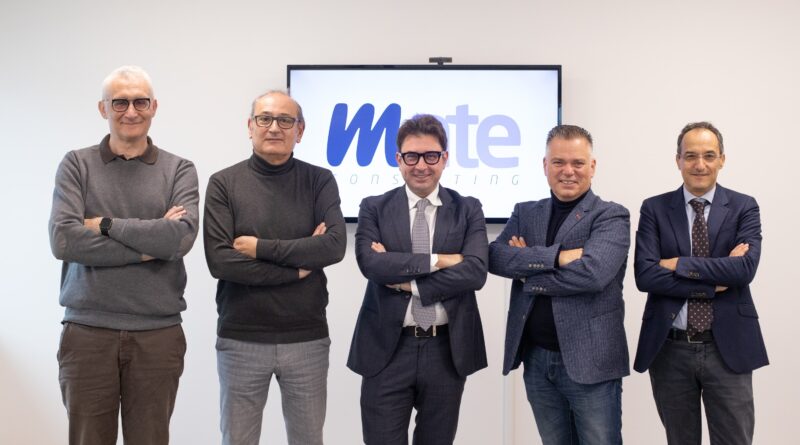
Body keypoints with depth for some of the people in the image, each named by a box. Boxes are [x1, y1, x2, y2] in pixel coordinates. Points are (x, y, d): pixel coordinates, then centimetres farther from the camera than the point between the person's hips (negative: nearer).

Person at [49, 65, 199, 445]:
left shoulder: (179, 170, 4)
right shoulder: (76, 165, 4)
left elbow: (181, 237, -13)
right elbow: (63, 240, -11)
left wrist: (106, 225, -9)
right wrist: (148, 245, -11)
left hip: (158, 334, 0)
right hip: (87, 332, 0)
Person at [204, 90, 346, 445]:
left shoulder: (320, 181, 2)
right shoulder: (224, 184, -1)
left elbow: (334, 246, -12)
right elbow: (219, 260, -12)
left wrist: (261, 247, -15)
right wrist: (297, 267, -12)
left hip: (307, 339, 1)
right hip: (241, 339, -1)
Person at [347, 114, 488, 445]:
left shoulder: (468, 210, 3)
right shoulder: (374, 208, 2)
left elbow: (475, 272, -12)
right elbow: (370, 263, -16)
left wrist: (407, 280, -15)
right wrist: (438, 260, -17)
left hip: (447, 351, 1)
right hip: (388, 349, -1)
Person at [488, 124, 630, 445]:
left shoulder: (611, 216, -5)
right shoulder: (525, 213, 9)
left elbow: (592, 272, -22)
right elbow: (495, 257, -8)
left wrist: (527, 270, -10)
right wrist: (556, 256, -20)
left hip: (590, 361, -4)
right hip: (536, 359, 5)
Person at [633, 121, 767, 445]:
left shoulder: (744, 208, 1)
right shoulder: (654, 209, 1)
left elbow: (745, 268, -15)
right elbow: (645, 275, -12)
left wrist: (678, 264, -14)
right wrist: (714, 282, -15)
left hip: (728, 348, -1)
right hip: (670, 350, 1)